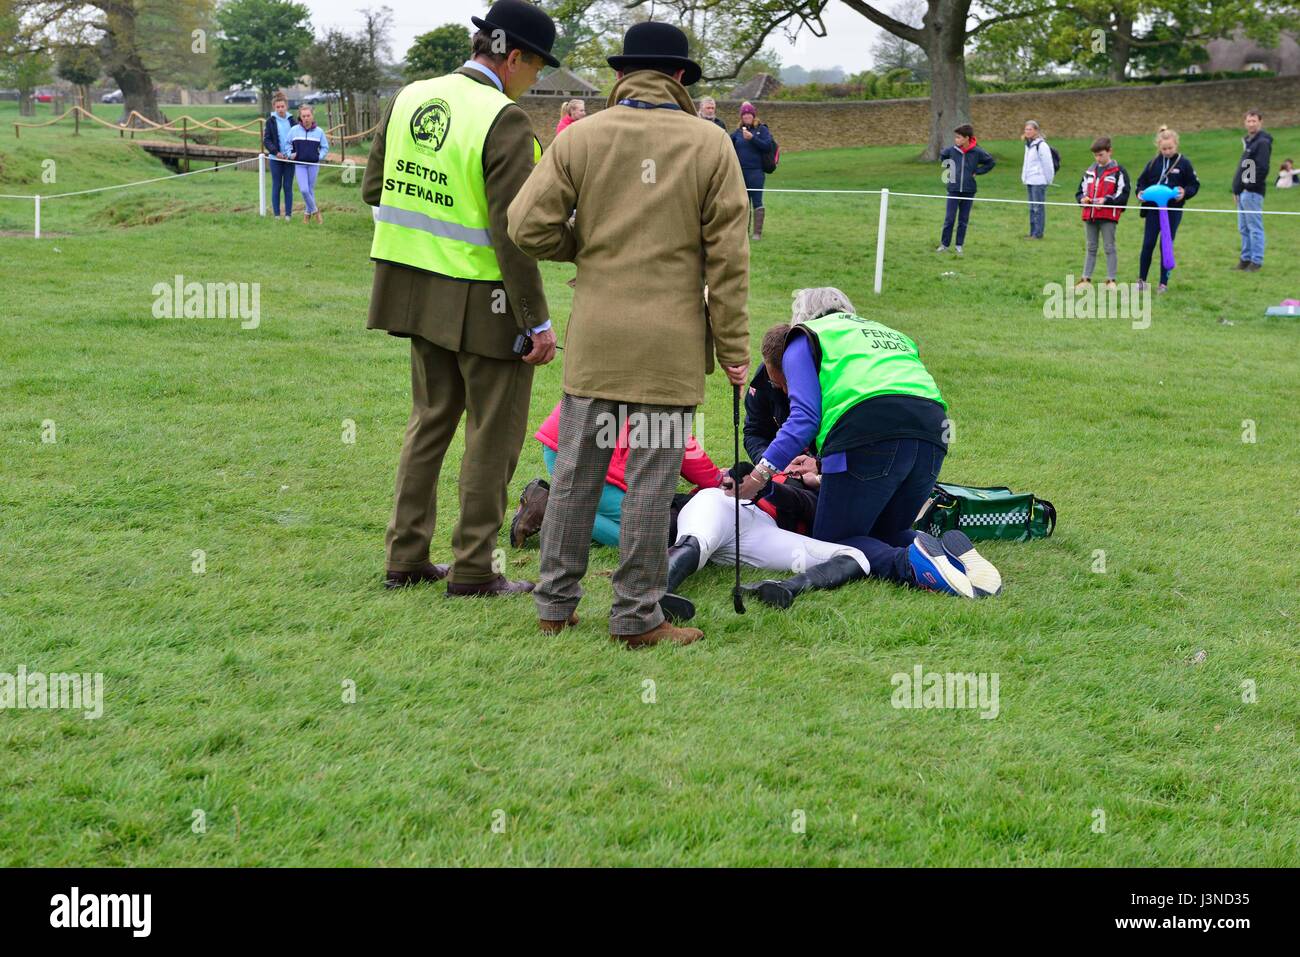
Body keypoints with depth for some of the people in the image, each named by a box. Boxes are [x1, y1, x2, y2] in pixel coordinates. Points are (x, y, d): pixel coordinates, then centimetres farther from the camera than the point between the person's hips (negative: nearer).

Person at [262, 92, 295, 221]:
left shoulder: (291, 120, 6)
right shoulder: (271, 121, 0)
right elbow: (266, 140, -2)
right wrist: (276, 152, -16)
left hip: (289, 158, 1)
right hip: (275, 159, -1)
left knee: (288, 187, 3)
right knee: (276, 186, 2)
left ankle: (288, 214, 7)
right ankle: (276, 215, 7)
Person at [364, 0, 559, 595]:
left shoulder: (410, 98, 5)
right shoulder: (504, 121, -18)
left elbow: (374, 188, 12)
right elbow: (511, 231, -21)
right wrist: (536, 322, -17)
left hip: (418, 293, 7)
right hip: (483, 301, -7)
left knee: (431, 419, 19)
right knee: (493, 435, 5)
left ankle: (405, 558, 24)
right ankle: (472, 571, 11)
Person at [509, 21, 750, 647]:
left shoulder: (580, 138, 1)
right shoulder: (710, 145, -2)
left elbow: (528, 226, -4)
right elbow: (728, 258, -2)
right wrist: (733, 347, 3)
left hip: (594, 337, 2)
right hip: (671, 345, -2)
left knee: (576, 472, 12)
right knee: (651, 483, 3)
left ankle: (556, 603, 19)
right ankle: (638, 618, 8)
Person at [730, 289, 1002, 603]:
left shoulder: (803, 340, 18)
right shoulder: (890, 334, 38)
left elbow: (805, 416, 0)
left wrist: (761, 474, -4)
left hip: (868, 434, -6)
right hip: (932, 437, 6)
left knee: (834, 542, 7)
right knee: (885, 533, 24)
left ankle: (912, 562, -22)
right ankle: (952, 553, -7)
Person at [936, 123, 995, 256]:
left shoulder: (977, 152, -9)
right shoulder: (952, 150, -4)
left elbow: (991, 162, 5)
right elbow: (942, 156, 18)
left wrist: (977, 171, -1)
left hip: (968, 191, -1)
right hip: (953, 190, 1)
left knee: (963, 221, 7)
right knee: (949, 219, 0)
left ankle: (959, 246, 15)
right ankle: (944, 245, 9)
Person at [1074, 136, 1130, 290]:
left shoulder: (1118, 171, -3)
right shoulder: (1090, 171, 15)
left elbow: (1123, 195, -8)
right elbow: (1080, 191, 20)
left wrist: (1106, 200, -18)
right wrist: (1082, 198, -2)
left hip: (1108, 216, -5)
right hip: (1090, 215, 5)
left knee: (1109, 248, -1)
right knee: (1091, 248, 11)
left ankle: (1111, 280, 3)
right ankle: (1086, 279, 15)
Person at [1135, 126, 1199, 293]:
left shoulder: (1184, 163, -2)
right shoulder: (1154, 163, 4)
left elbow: (1194, 184, 2)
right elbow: (1142, 181, 12)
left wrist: (1185, 192, -17)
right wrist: (1141, 192, -7)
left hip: (1173, 210, -2)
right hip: (1153, 209, 2)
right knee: (1148, 244, 1)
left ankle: (1164, 282, 12)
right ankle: (1141, 279, 14)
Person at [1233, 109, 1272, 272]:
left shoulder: (1262, 142, -10)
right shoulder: (1248, 141, 18)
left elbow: (1262, 168, -18)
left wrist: (1250, 185, -18)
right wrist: (1237, 189, 15)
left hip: (1253, 192, -9)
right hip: (1242, 192, 9)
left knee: (1255, 228, -6)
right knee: (1243, 228, 13)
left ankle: (1257, 261, -3)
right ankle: (1246, 258, 20)